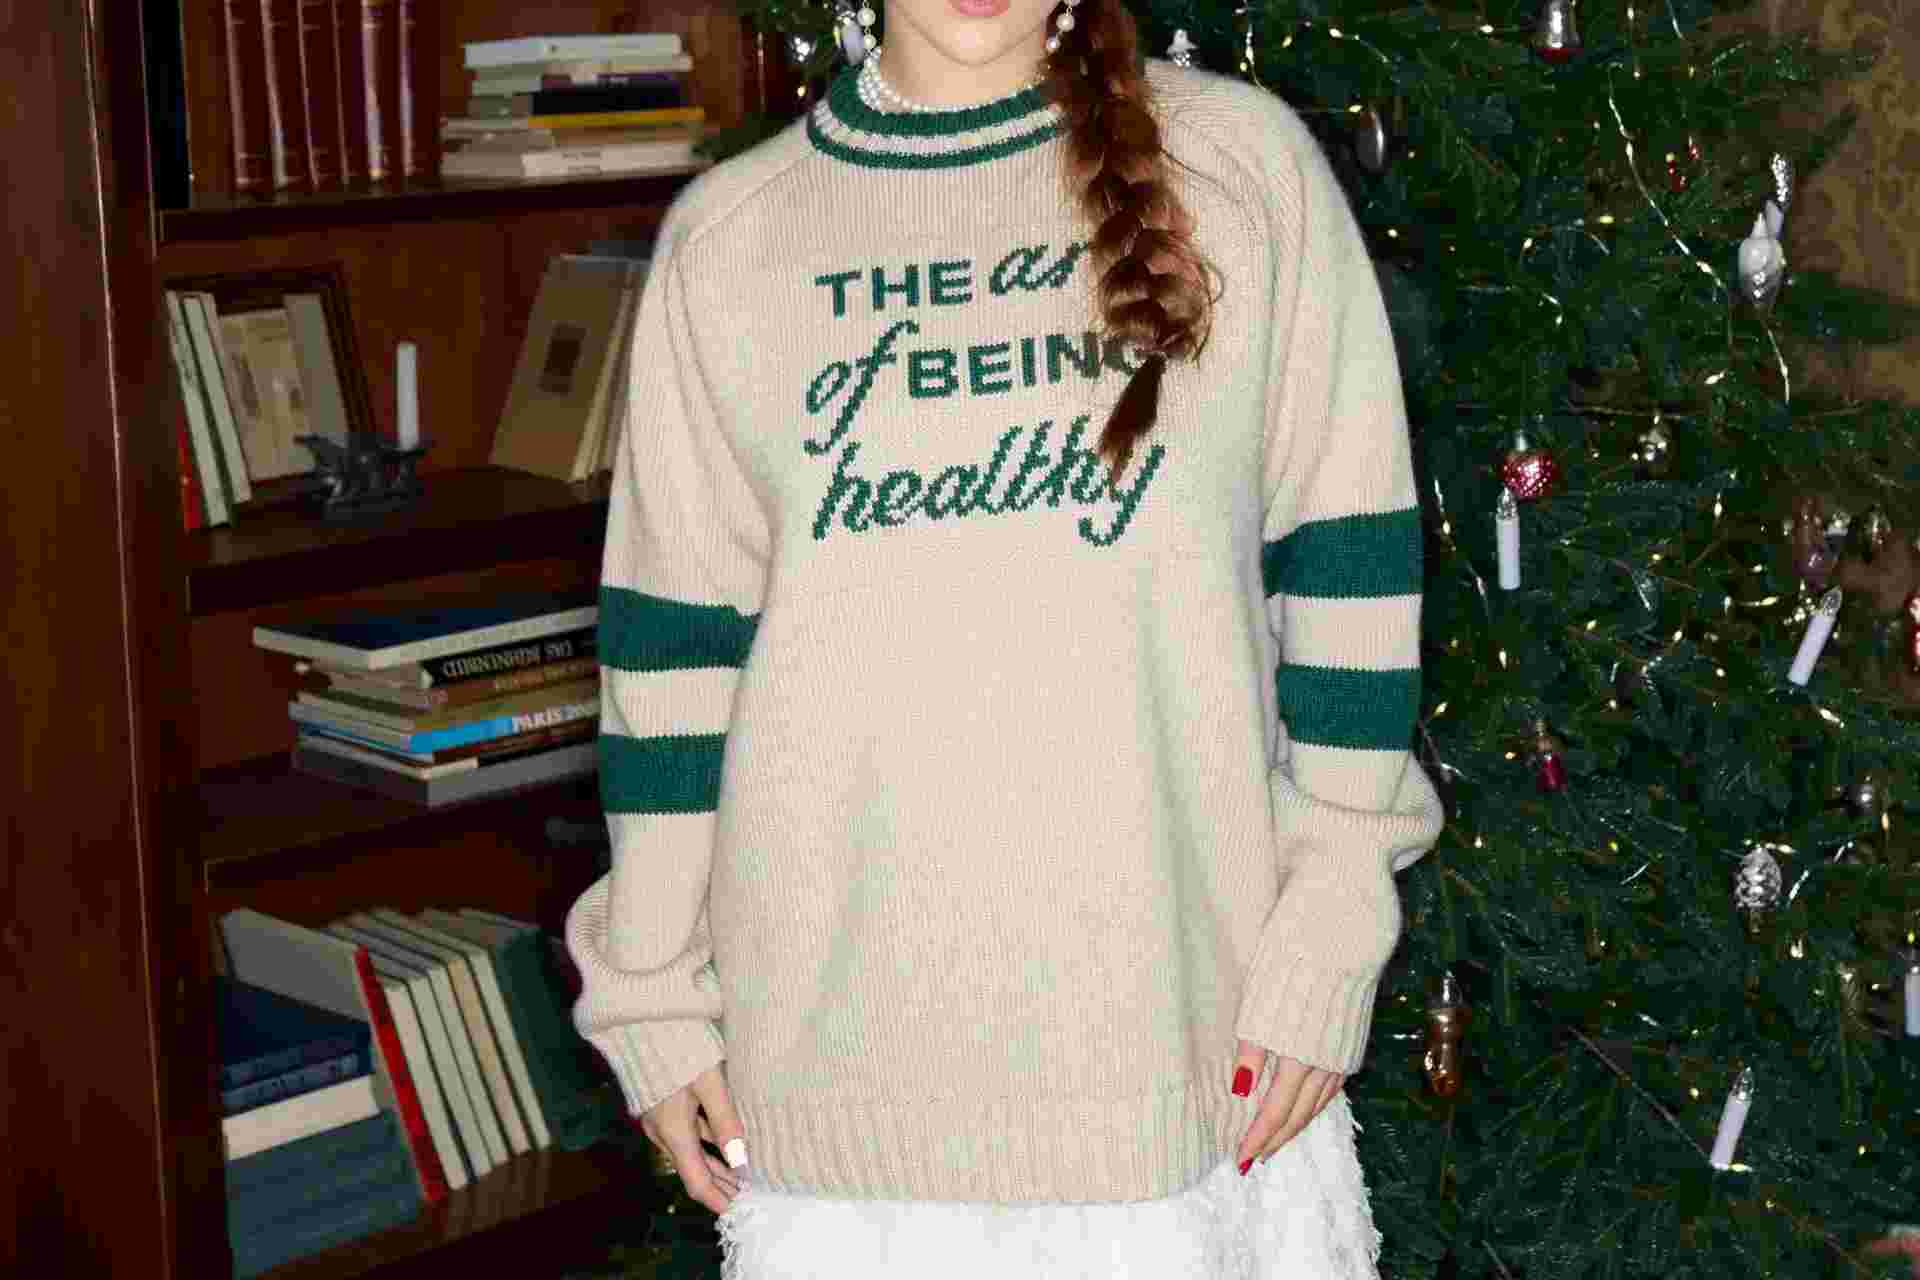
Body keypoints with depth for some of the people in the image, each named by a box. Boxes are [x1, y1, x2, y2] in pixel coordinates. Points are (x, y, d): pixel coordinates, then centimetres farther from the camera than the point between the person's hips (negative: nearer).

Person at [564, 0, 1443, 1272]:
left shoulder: (1245, 161, -1)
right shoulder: (729, 235, 4)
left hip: (1173, 1001, -1)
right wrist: (657, 985, 6)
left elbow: (1347, 566, -1)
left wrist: (1326, 945, -4)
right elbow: (676, 634, 6)